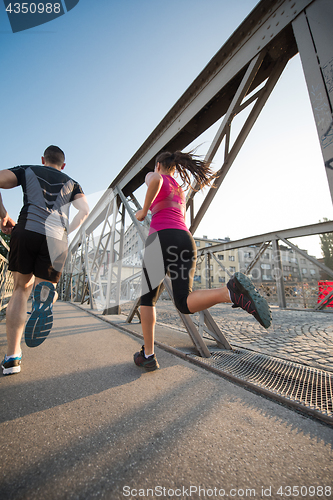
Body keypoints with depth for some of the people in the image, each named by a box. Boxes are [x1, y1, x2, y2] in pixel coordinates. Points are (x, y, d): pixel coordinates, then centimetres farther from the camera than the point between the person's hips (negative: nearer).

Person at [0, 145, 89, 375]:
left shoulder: (27, 170, 22)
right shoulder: (71, 183, 24)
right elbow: (85, 210, 7)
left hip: (25, 231, 0)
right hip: (56, 239, 0)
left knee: (21, 289, 12)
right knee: (46, 285, 12)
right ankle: (47, 293, -29)